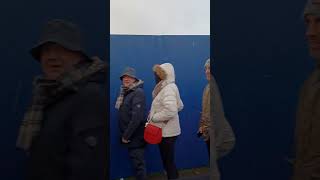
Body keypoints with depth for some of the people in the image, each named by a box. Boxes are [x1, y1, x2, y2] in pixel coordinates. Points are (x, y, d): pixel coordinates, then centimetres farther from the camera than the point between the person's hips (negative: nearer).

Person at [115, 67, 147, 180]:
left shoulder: (138, 93, -15)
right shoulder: (125, 93, 11)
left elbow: (137, 118, -22)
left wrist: (126, 135, -18)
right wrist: (123, 135, 8)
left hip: (135, 136, -8)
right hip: (130, 136, 8)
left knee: (138, 163, -1)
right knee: (136, 162, 16)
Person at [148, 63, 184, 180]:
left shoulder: (168, 89, -20)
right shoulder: (167, 87, 11)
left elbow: (170, 111, -32)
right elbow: (179, 106, 19)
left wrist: (153, 117, -19)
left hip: (167, 132, -10)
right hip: (165, 130, 10)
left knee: (168, 162, 0)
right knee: (168, 161, 18)